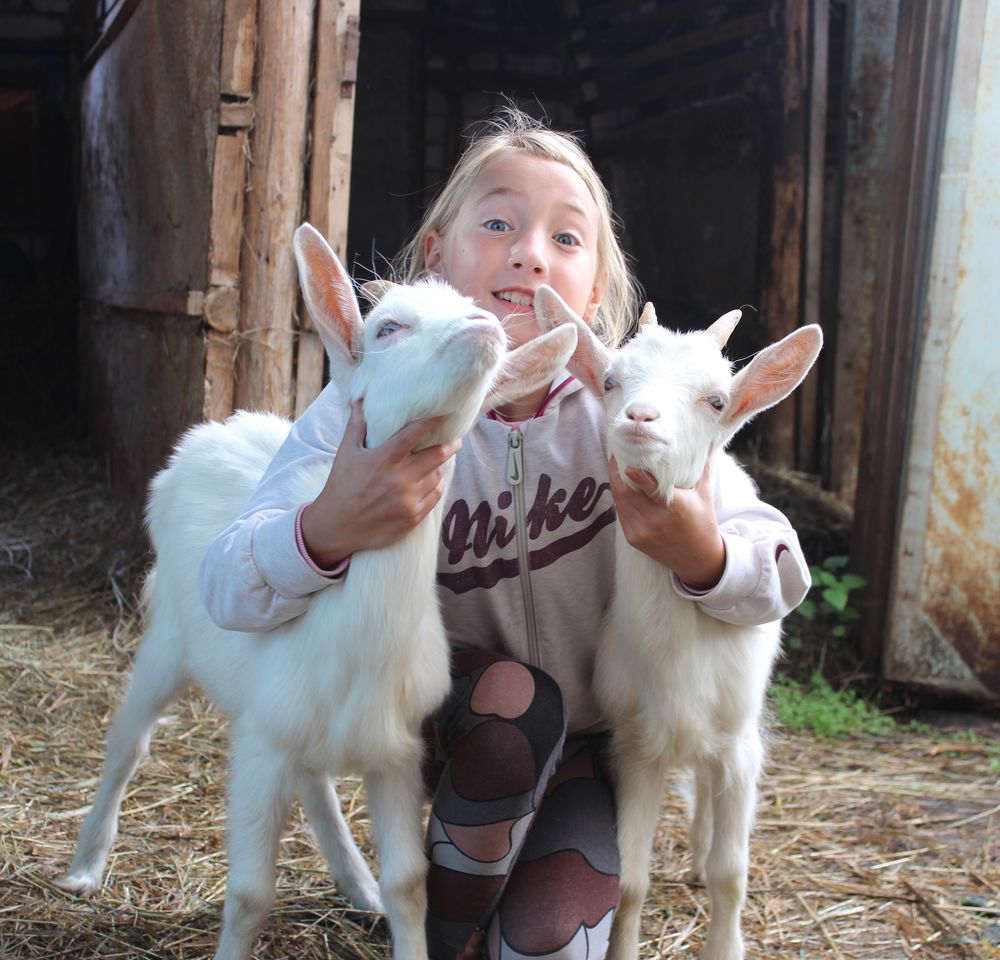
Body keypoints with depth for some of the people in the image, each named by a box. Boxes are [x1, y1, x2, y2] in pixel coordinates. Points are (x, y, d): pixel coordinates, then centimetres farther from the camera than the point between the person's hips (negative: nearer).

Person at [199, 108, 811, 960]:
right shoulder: (373, 411, -20)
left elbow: (784, 577, -19)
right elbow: (229, 592, -27)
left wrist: (703, 556, -44)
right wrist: (326, 531, -50)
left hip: (583, 746, 1)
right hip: (436, 723, 0)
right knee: (511, 696, -31)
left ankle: (547, 869, 22)